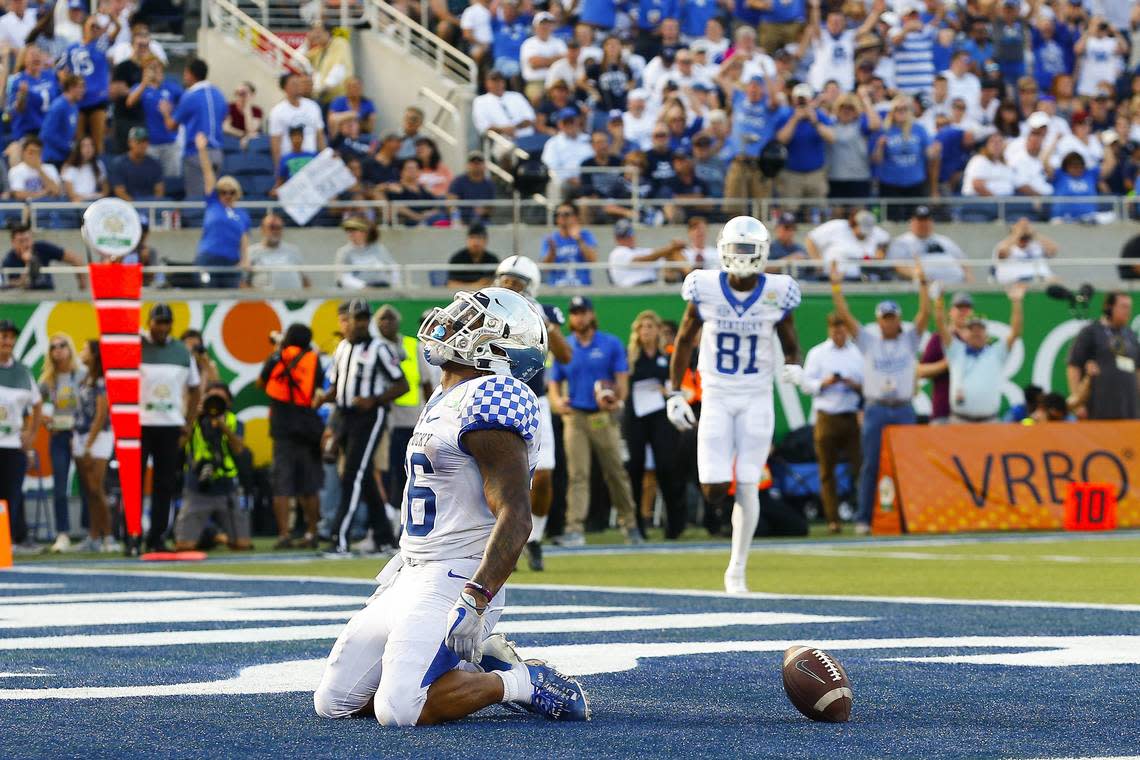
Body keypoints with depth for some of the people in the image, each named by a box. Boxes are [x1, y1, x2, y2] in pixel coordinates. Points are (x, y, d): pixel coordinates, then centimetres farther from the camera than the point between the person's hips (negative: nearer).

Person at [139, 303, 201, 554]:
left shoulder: (181, 352, 9)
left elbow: (194, 390, 17)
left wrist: (188, 426, 8)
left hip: (171, 427, 4)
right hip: (139, 426, -3)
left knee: (165, 484, 4)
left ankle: (157, 537, 10)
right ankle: (131, 536, 0)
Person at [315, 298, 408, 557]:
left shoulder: (378, 348, -7)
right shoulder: (342, 348, 14)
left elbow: (402, 385, -7)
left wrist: (373, 400, -20)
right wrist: (324, 397, 0)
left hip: (369, 417, -7)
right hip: (346, 418, 7)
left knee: (353, 477, -14)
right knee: (365, 479, 12)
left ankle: (340, 540, -17)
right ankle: (383, 537, 21)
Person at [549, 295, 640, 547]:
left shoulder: (611, 344, 5)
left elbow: (622, 378, 0)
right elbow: (554, 382, 14)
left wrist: (617, 399, -21)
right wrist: (557, 401, -9)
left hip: (604, 417, -1)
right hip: (575, 416, 1)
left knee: (616, 473, 2)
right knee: (577, 474, -8)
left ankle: (629, 524, 14)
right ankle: (575, 528, -14)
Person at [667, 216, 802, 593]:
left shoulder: (777, 294, -7)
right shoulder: (706, 290, -7)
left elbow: (791, 347, 6)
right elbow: (684, 340, 5)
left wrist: (794, 367, -18)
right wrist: (675, 394, 3)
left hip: (757, 399, 0)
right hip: (716, 397, 0)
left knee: (747, 487, -2)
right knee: (714, 489, -10)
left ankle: (737, 571, 6)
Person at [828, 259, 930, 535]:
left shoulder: (909, 339, 10)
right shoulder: (869, 340, 8)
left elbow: (925, 313, -1)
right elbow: (845, 316, 1)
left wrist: (922, 282, -10)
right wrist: (836, 286, -7)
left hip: (903, 409, 1)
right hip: (875, 409, -1)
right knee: (871, 465, -1)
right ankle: (863, 519, 0)